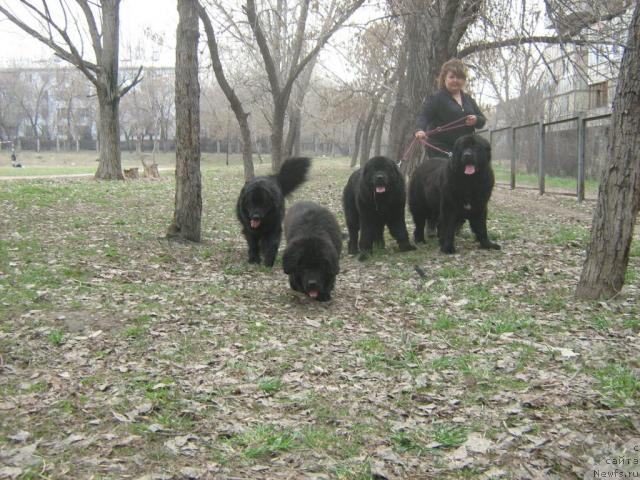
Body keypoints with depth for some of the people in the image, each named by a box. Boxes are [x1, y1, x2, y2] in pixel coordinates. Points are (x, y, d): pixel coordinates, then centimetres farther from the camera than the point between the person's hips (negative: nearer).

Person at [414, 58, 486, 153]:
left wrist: (476, 120, -6)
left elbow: (482, 120, 18)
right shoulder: (436, 98, -2)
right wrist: (420, 130, -36)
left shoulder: (468, 99, 17)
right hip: (440, 151, -6)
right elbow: (423, 116, -14)